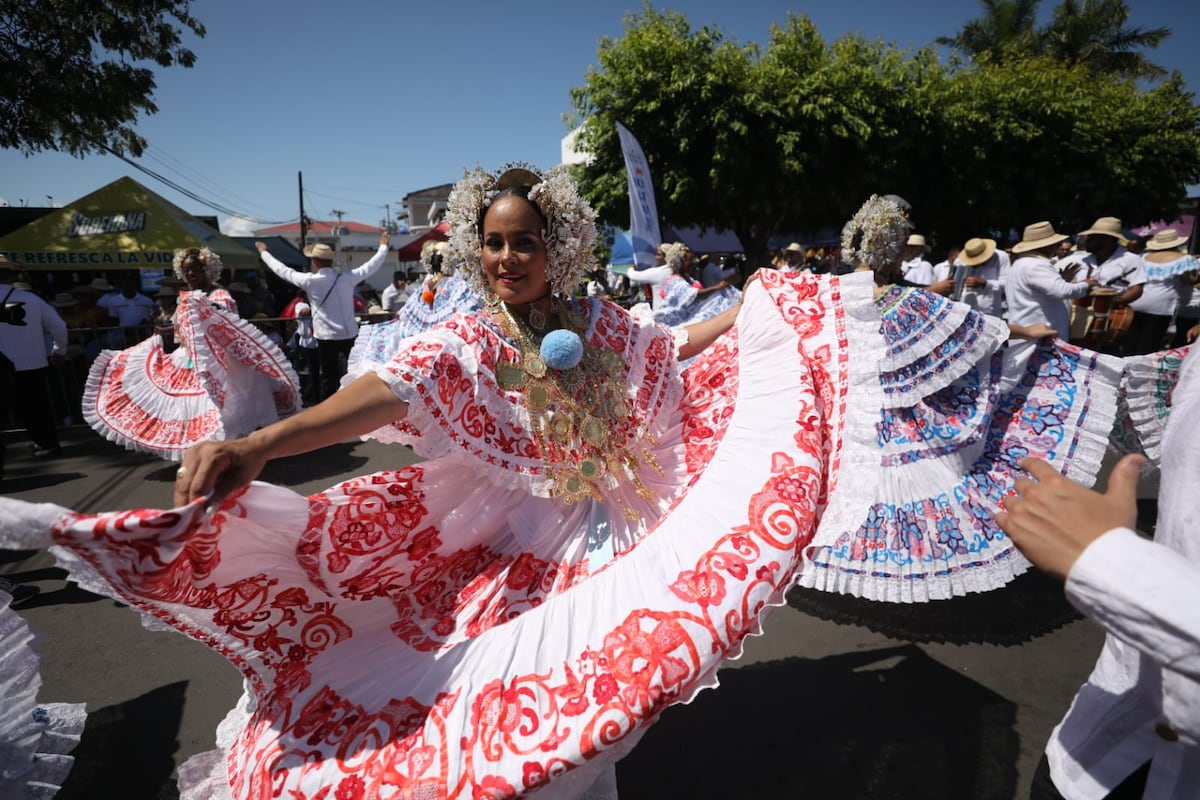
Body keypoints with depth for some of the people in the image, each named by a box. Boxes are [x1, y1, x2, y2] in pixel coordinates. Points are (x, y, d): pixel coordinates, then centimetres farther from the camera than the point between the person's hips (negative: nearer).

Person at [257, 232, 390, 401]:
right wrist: (383, 246, 22)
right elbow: (371, 266, 7)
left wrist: (264, 252, 22)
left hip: (326, 337, -1)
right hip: (349, 335, 1)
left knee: (328, 377, 8)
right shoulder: (347, 278, -5)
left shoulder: (310, 281, -8)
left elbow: (283, 270, 5)